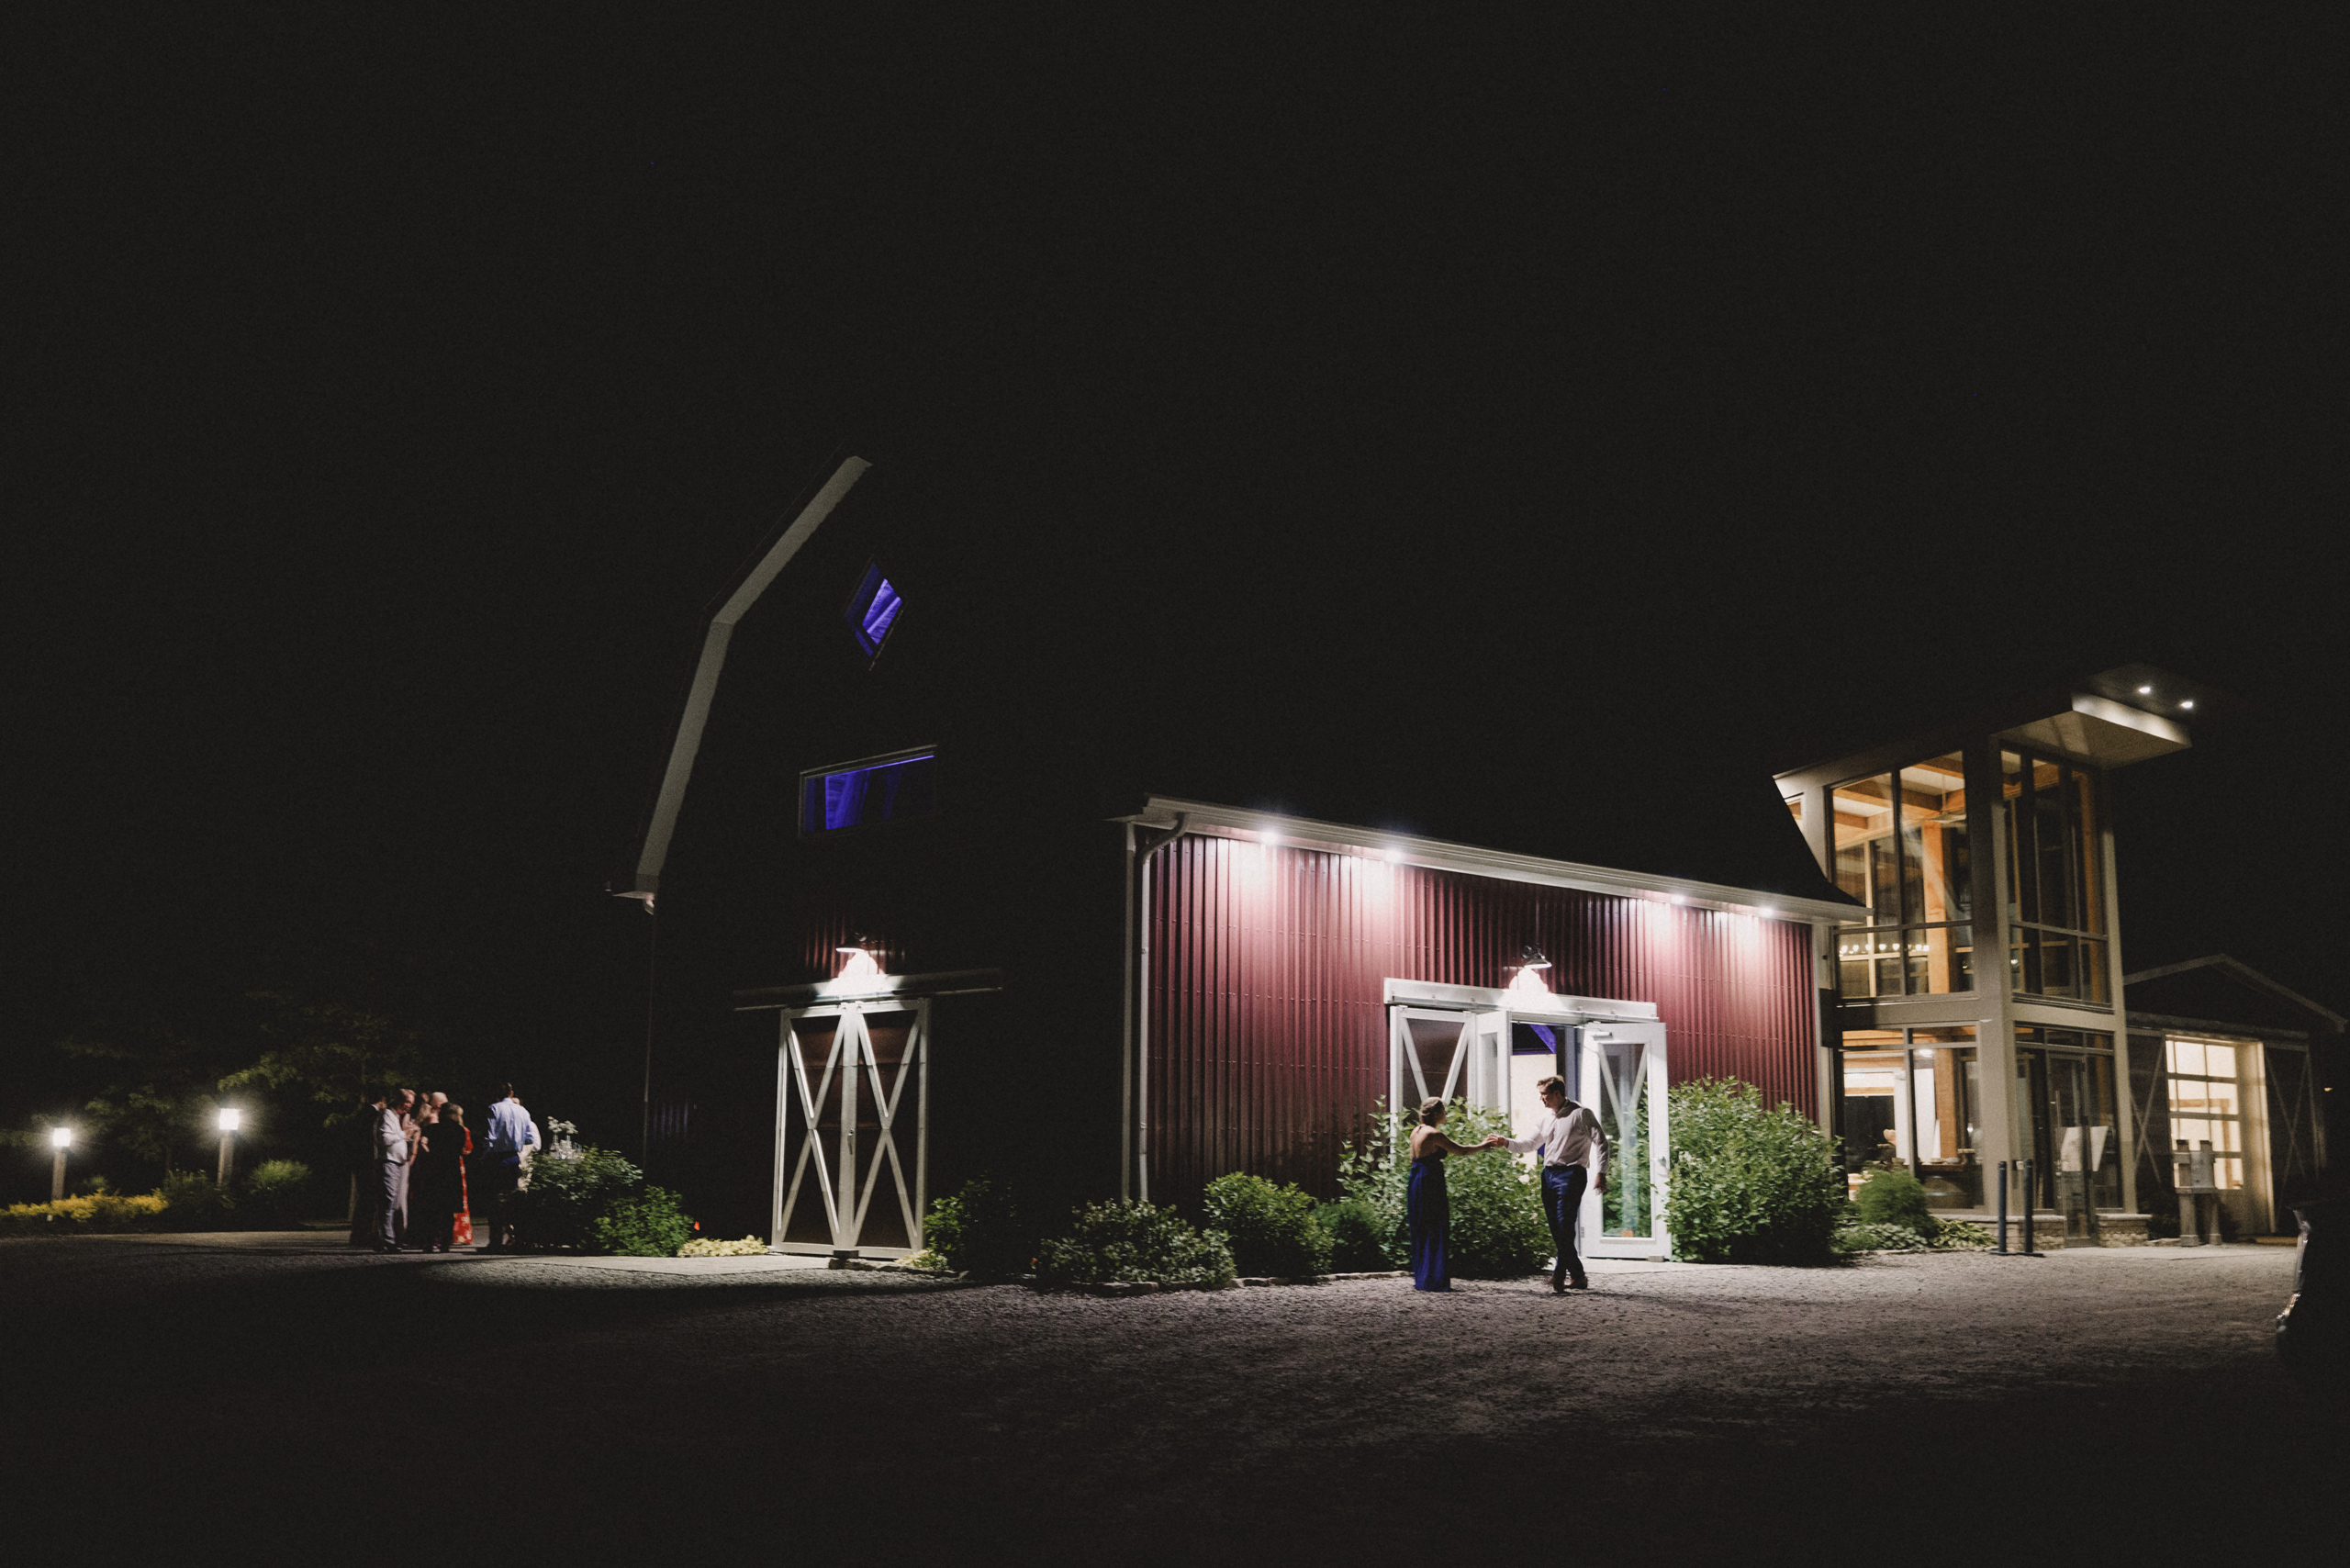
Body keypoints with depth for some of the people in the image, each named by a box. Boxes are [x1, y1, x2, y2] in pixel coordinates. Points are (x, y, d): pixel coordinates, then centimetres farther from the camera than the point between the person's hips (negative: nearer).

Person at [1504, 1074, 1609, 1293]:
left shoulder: (1580, 1114, -4)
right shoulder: (1547, 1117, 16)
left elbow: (1600, 1142, -5)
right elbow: (1530, 1144, 21)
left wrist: (1601, 1172, -14)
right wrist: (1507, 1143, 6)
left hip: (1571, 1174, -7)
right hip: (1549, 1174, 7)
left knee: (1565, 1226, -14)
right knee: (1556, 1230, 4)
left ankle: (1559, 1276, -13)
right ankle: (1578, 1276, 10)